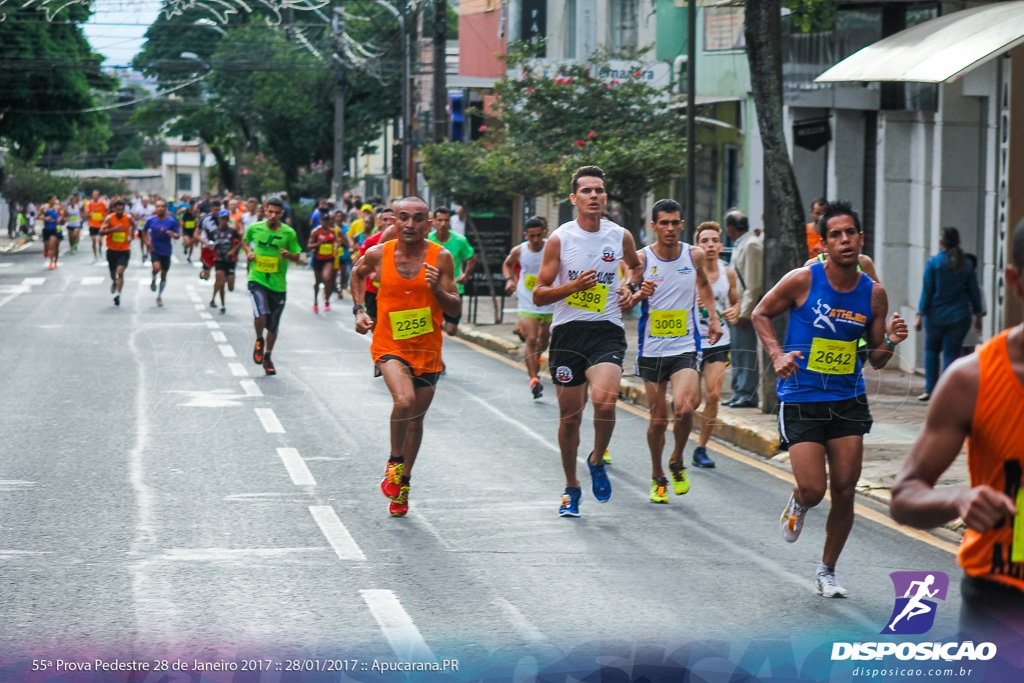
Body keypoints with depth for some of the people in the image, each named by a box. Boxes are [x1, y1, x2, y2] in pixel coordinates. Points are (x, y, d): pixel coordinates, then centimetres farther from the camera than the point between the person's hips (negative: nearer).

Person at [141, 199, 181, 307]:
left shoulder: (172, 221, -8)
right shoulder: (151, 220, -5)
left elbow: (178, 235, -3)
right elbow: (144, 230, 13)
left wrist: (174, 235, -25)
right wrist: (147, 241, -1)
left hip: (166, 251, 1)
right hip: (154, 249, -1)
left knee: (163, 274, 9)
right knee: (157, 267, -27)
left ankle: (159, 296, 28)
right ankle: (153, 280, 8)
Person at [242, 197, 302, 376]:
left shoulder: (289, 233, -3)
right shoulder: (255, 228, 0)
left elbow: (297, 257, 3)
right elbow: (245, 240, 22)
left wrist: (288, 254, -19)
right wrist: (248, 251, 2)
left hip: (278, 284, 1)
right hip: (257, 280, -1)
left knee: (273, 326, 9)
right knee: (261, 314, -24)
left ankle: (267, 357, 31)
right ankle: (259, 341, 8)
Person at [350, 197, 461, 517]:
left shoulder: (440, 258, -8)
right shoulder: (378, 255, -6)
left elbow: (455, 310, -7)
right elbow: (357, 274, 18)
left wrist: (437, 289, -26)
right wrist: (359, 310, 8)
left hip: (427, 350, 2)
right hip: (389, 346, -2)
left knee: (416, 419, 13)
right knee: (404, 400, -27)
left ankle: (403, 484, 32)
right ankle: (394, 463, -3)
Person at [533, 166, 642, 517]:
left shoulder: (621, 236, 3)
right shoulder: (559, 239, -3)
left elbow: (635, 265, 28)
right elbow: (539, 295, -3)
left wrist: (628, 288, 7)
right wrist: (574, 286, -18)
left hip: (607, 332, 0)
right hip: (567, 332, 0)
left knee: (605, 401, -24)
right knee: (570, 416, 6)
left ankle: (597, 461, 5)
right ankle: (571, 488, 25)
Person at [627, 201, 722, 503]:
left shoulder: (694, 255, 1)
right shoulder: (642, 259, -5)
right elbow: (623, 305, -5)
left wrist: (713, 317, 16)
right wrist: (639, 294, -25)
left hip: (685, 347, 0)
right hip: (652, 350, 0)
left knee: (684, 408, -21)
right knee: (658, 419, 5)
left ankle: (677, 463, 5)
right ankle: (658, 477, 27)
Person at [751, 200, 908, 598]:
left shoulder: (873, 294, 0)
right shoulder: (802, 281, -10)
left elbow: (875, 359, 8)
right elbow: (761, 314, 4)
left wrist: (890, 342, -13)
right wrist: (777, 355, -10)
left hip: (848, 401, 3)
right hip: (801, 400, -3)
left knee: (844, 493, 1)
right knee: (813, 490, -11)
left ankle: (827, 571, 21)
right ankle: (798, 505, 28)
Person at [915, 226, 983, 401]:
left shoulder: (933, 262, -8)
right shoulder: (966, 264, 2)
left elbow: (927, 291, -8)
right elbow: (974, 292, 6)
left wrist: (920, 315, -5)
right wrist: (978, 315, 16)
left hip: (936, 315, -2)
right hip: (959, 316, 2)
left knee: (931, 349, 17)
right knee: (951, 353, 4)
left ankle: (930, 390, 10)